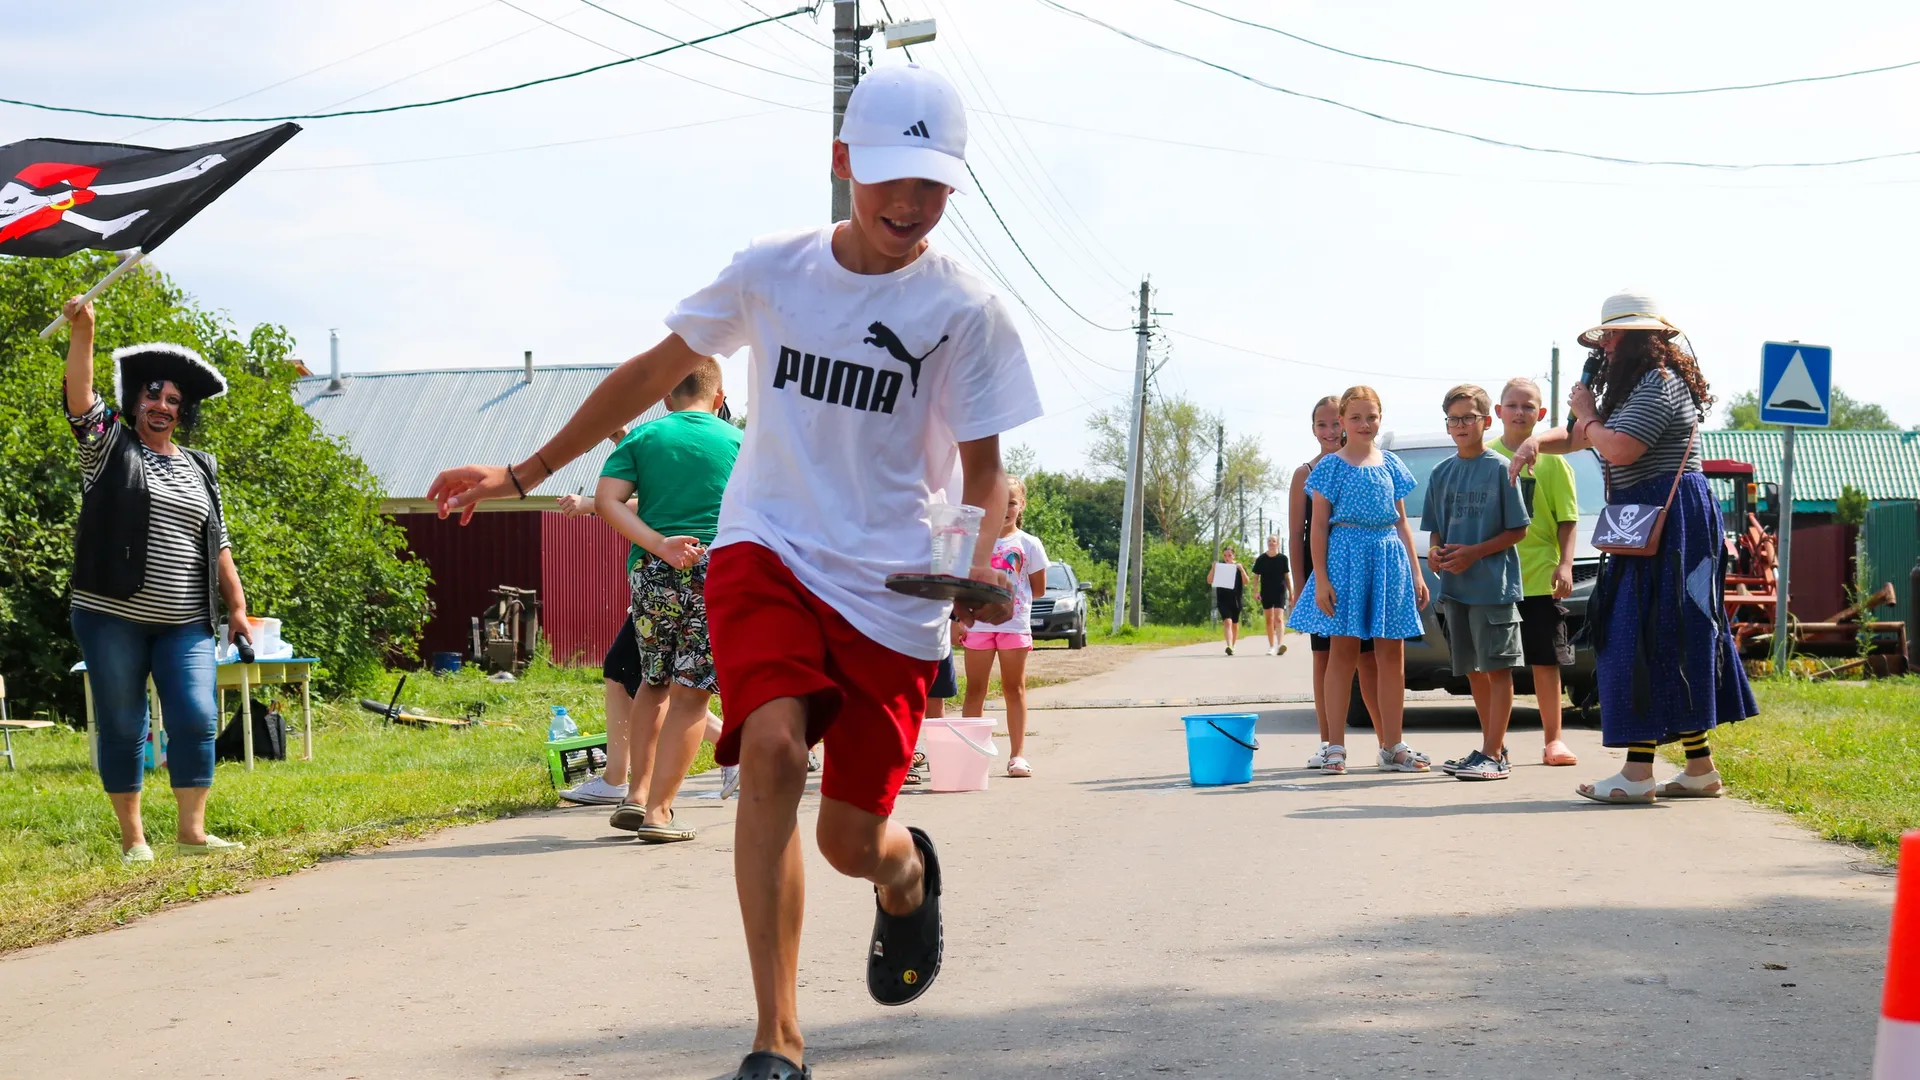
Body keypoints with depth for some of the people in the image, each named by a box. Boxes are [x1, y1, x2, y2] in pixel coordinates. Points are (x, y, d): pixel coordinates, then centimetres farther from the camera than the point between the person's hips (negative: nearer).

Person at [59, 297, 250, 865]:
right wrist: (82, 332, -27)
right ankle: (133, 838, 10)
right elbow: (79, 397, -13)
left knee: (196, 719, -8)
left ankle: (191, 831, -2)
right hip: (112, 617, -3)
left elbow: (218, 546, 16)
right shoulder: (109, 447, 5)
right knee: (122, 727, 2)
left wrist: (237, 609, 9)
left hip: (185, 623, 3)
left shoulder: (199, 469, 15)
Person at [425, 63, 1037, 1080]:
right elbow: (653, 372, 12)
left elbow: (984, 471, 0)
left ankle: (908, 868, 42)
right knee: (773, 747, -26)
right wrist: (523, 473, 15)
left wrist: (975, 566, -22)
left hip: (893, 588, -1)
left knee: (852, 841, 0)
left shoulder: (966, 310, -5)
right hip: (765, 551, 1)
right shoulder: (772, 270, 0)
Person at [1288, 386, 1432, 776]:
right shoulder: (1331, 466, 1)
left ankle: (1392, 747, 9)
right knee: (1343, 653, -2)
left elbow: (1401, 522, 15)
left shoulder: (1391, 464, 12)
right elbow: (1319, 525, -2)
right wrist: (1321, 579, -10)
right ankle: (1335, 748, 1)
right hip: (1345, 556, -4)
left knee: (1392, 656, 4)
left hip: (1390, 557, 4)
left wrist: (1416, 572, 9)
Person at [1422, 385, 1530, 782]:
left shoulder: (1499, 468, -4)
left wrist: (1473, 552, -15)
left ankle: (1493, 755, -6)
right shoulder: (1442, 473, 12)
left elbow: (1518, 530, -6)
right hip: (1454, 586, 6)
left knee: (1497, 667, -6)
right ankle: (1495, 747, 19)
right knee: (1473, 670, 10)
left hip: (1494, 583, -6)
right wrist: (1435, 552, -4)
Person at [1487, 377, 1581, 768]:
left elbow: (1567, 520, 2)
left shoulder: (1550, 460, 2)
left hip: (1540, 577, -1)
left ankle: (1553, 739, 12)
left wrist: (1565, 565, -8)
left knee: (1546, 661, 4)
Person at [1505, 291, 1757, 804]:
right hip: (1651, 527, 11)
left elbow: (1619, 449, -24)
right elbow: (1576, 438, 26)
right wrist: (1537, 440, 4)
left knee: (1652, 642, -12)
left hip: (1671, 524, -11)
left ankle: (1638, 773, -14)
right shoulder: (1634, 388, 20)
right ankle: (1700, 768, 16)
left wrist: (1586, 416, -5)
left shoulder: (1659, 383, -14)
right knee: (1678, 646, 11)